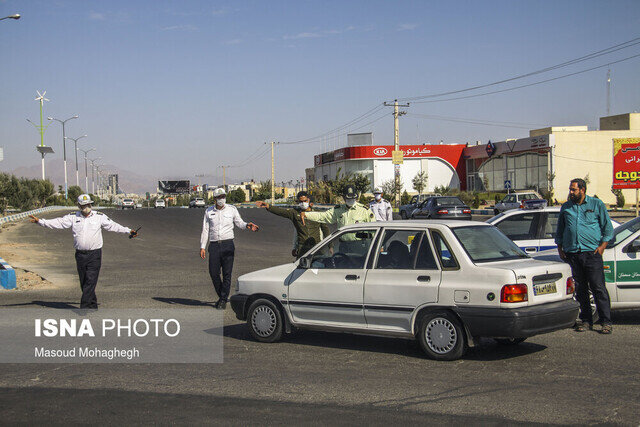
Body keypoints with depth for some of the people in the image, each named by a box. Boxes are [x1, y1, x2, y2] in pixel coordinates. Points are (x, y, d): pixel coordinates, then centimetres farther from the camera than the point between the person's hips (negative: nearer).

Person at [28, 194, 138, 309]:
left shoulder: (99, 216, 4)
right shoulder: (73, 217, 7)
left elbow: (113, 225, 4)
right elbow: (58, 223, 3)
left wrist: (128, 231, -4)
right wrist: (39, 221, -5)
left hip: (95, 254, -3)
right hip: (80, 254, 3)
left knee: (90, 281, -11)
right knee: (84, 282, 7)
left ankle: (84, 307, -13)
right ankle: (93, 305, 20)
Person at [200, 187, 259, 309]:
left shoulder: (231, 209, 6)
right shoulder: (209, 212, 9)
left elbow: (239, 223, 8)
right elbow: (205, 230, 10)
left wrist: (247, 225, -16)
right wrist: (202, 247, 5)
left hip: (227, 244, -1)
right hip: (214, 245, 1)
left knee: (227, 273, -5)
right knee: (213, 272, -1)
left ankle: (223, 300, 3)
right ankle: (222, 296, 20)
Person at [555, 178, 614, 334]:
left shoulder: (597, 204, 5)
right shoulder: (566, 207, 15)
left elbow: (608, 228, 6)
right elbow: (560, 230, 22)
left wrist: (602, 246, -4)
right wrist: (560, 248, 12)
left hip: (591, 252, -3)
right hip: (572, 254, 3)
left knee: (598, 288, -6)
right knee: (580, 289, 5)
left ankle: (606, 322, -3)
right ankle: (586, 320, 13)